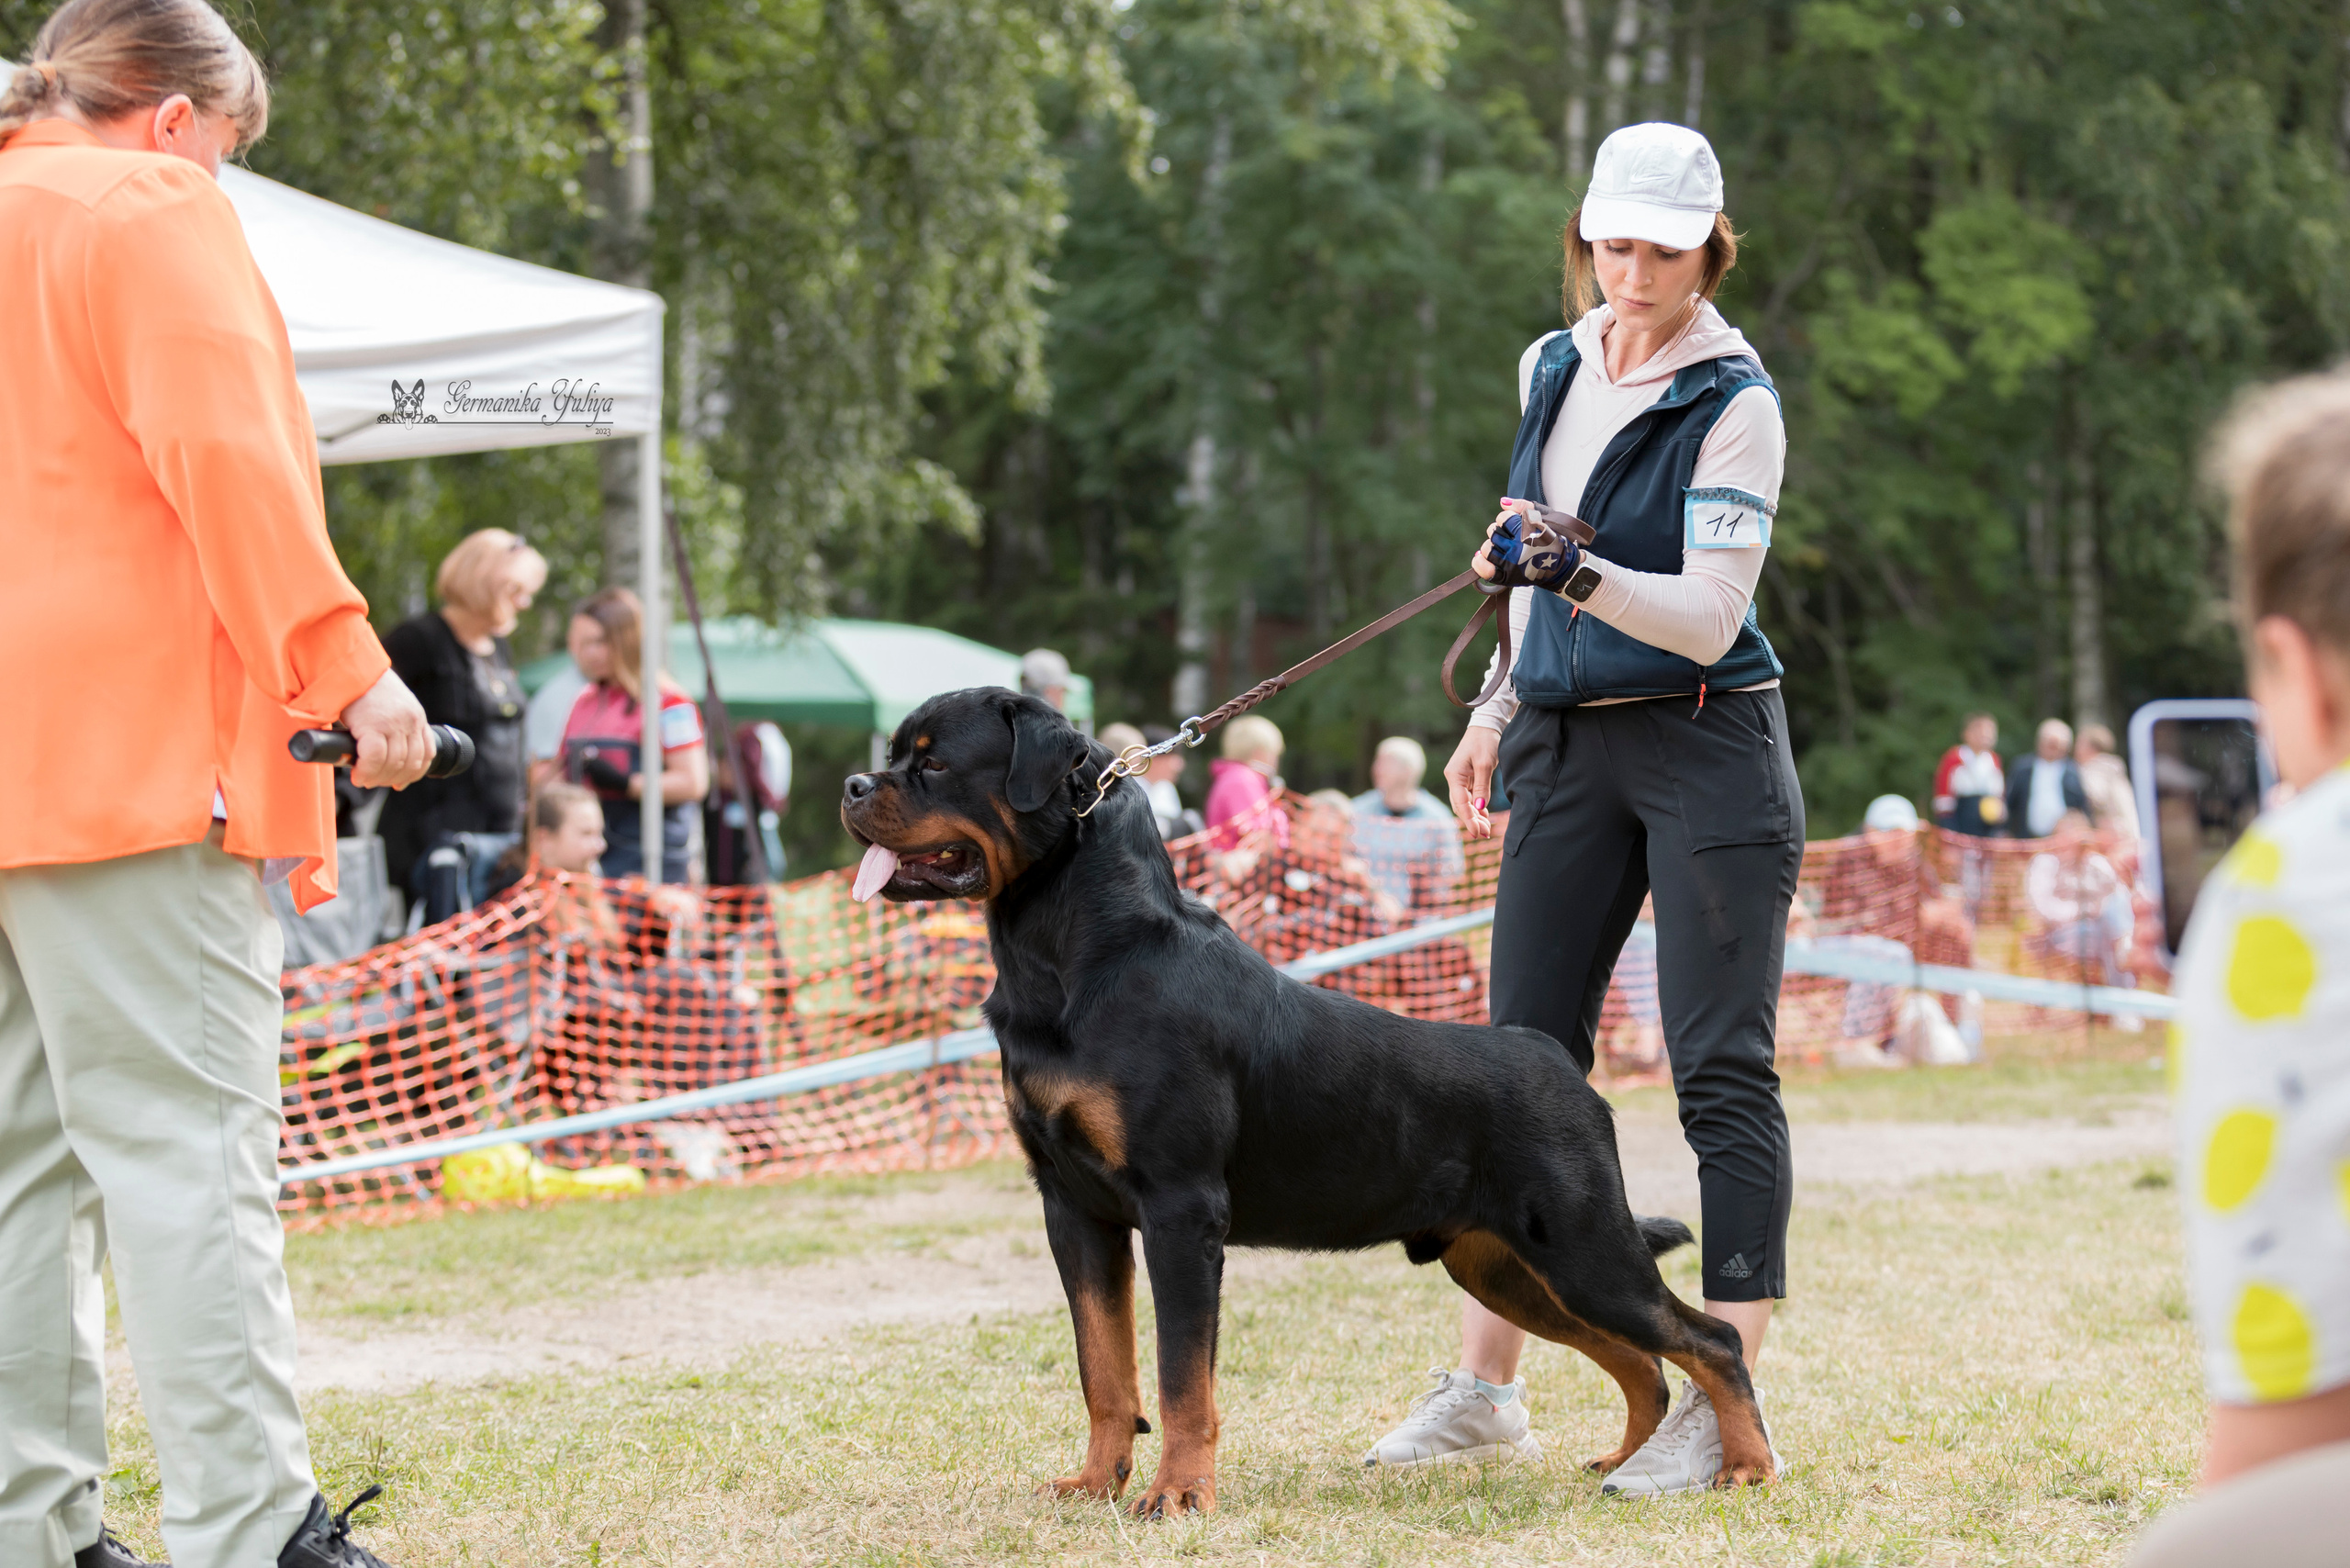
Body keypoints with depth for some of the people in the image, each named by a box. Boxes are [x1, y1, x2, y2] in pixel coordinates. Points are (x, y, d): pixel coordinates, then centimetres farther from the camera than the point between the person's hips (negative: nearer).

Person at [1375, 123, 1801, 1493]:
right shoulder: (1555, 368, 10)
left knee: (1724, 1070, -7)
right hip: (1568, 750, 7)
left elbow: (1708, 618, -18)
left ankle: (1725, 1403, -6)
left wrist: (1576, 575, -31)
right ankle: (1483, 1390, 11)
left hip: (1710, 748, -6)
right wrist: (1502, 707, 21)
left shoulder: (1734, 401, -10)